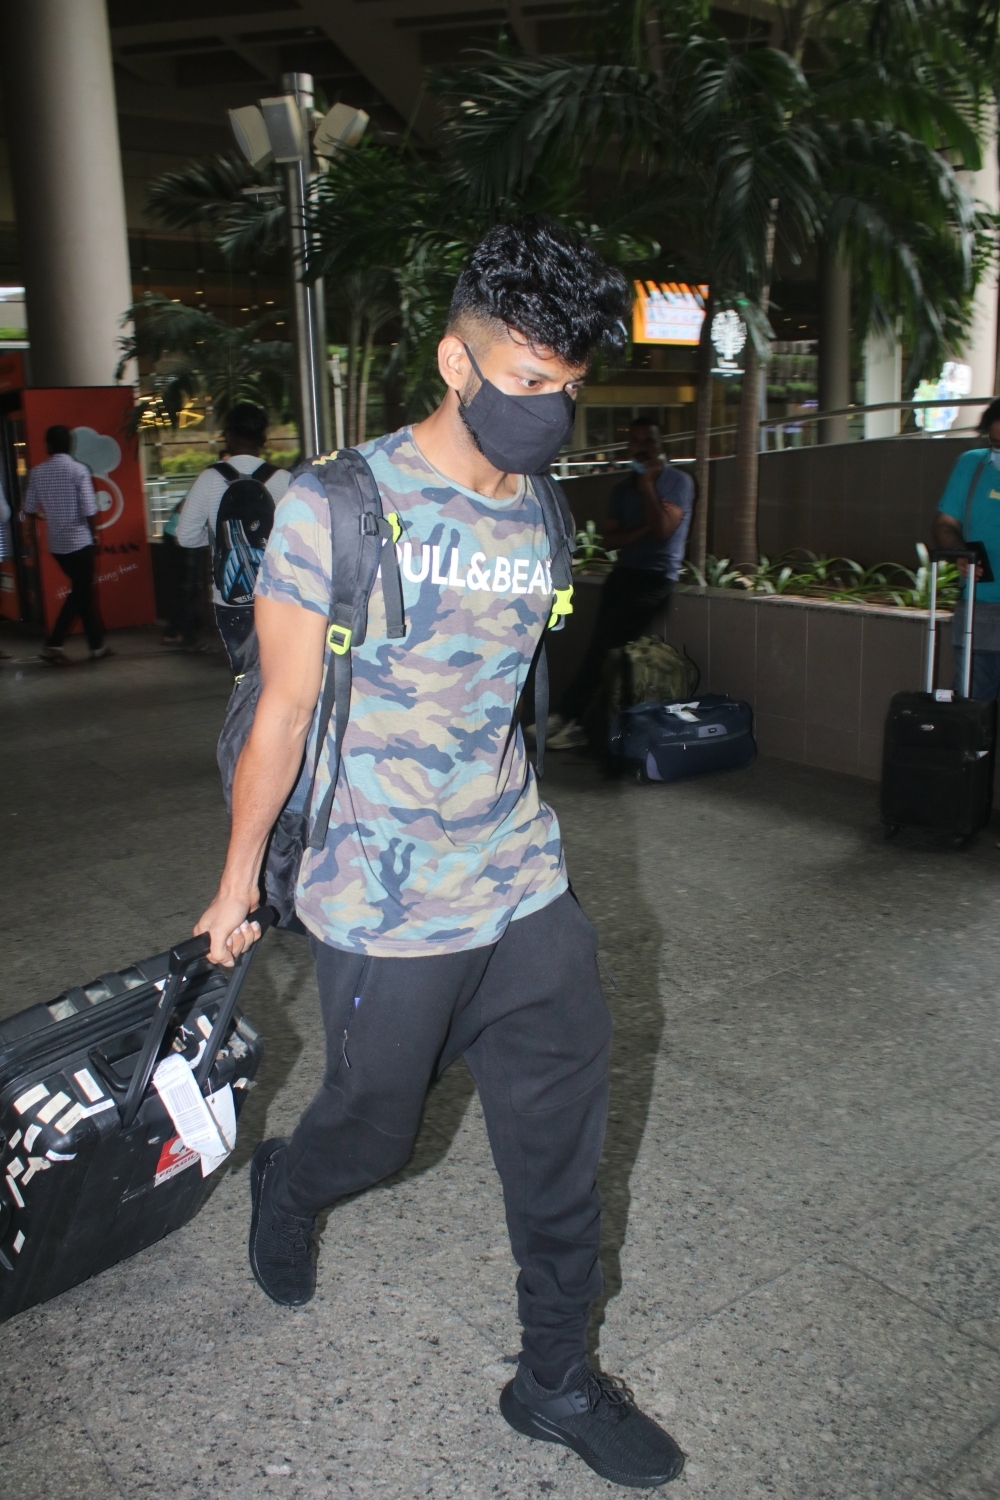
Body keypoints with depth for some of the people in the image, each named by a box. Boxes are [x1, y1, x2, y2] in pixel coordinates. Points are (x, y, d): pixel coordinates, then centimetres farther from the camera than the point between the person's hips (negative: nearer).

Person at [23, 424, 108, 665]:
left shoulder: (37, 472, 1)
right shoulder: (78, 470, -11)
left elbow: (29, 510, 5)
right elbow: (89, 511, -15)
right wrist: (94, 537, 0)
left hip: (56, 543, 5)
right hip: (80, 541, -5)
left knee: (82, 591, 16)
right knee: (82, 593, 7)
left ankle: (96, 645, 15)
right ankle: (53, 644, 6)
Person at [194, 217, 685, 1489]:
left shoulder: (537, 523, 6)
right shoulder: (337, 505, -11)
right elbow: (285, 709, -6)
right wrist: (238, 881, 1)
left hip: (527, 897, 5)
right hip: (388, 910, -5)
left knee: (561, 1141, 10)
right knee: (373, 1130, 14)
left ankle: (556, 1381, 33)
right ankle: (281, 1190, 51)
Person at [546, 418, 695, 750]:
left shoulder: (678, 481, 0)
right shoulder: (622, 488, 16)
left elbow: (662, 530, -14)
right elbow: (610, 540, 7)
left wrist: (647, 485, -8)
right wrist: (645, 527, -9)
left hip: (658, 576, -5)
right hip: (625, 571, 5)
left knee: (605, 639, -18)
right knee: (603, 641, -12)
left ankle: (567, 717, -16)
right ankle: (572, 722, -13)